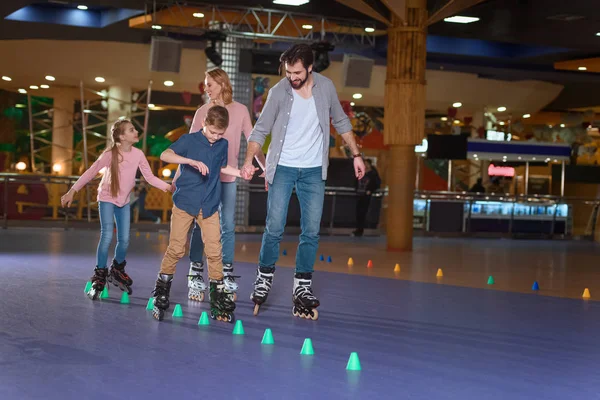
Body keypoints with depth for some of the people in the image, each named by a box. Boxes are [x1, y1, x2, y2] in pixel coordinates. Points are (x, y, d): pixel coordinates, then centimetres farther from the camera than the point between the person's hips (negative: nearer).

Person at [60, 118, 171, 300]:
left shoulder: (138, 154, -10)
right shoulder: (110, 154, -21)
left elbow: (150, 177, -5)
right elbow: (90, 173, -21)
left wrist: (167, 186, -18)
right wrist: (72, 191, -26)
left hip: (124, 200, 4)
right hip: (107, 198, -4)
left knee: (124, 239, 3)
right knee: (107, 237, -13)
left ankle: (117, 271, 28)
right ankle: (99, 277, 0)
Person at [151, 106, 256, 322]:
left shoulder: (222, 145, 8)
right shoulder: (189, 140, -6)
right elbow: (165, 155, -20)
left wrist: (241, 173, 7)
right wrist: (191, 161, -31)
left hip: (209, 206, 3)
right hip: (185, 203, -3)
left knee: (214, 251, 0)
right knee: (176, 249, 0)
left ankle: (218, 294, 10)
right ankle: (161, 293, 14)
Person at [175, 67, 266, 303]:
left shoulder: (240, 110, 2)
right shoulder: (202, 112, 3)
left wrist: (266, 167, -3)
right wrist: (178, 175, 1)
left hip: (228, 176, 0)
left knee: (228, 226, 3)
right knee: (201, 225, -1)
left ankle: (227, 278, 9)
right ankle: (196, 276, 3)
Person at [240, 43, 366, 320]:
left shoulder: (326, 87, -3)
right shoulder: (278, 92, -9)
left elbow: (341, 123, 9)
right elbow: (261, 130, -7)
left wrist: (356, 155, 7)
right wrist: (249, 160, -21)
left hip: (314, 171, 2)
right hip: (283, 169, -2)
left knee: (311, 231, 1)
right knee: (274, 227, -5)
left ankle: (302, 287, 10)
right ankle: (264, 278, 13)